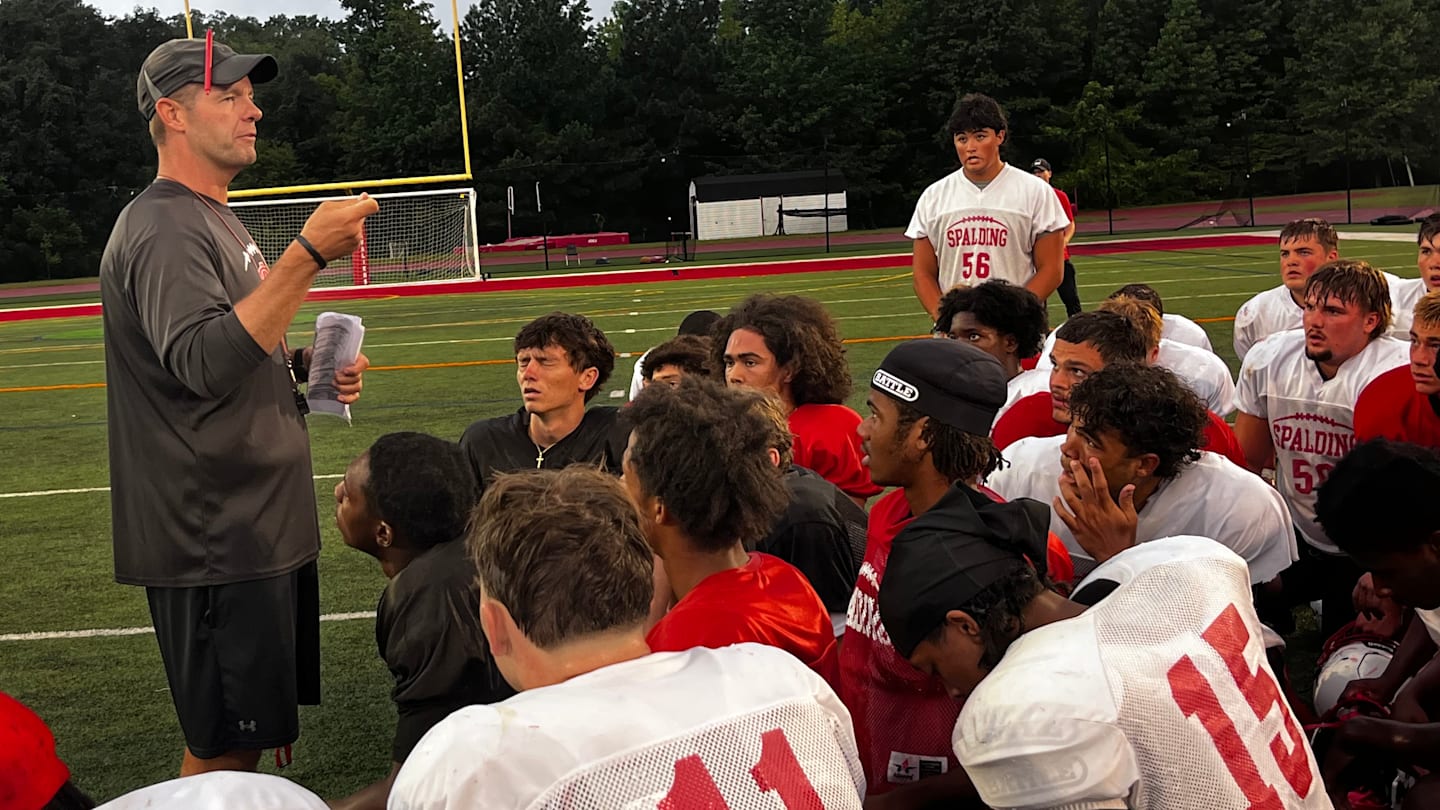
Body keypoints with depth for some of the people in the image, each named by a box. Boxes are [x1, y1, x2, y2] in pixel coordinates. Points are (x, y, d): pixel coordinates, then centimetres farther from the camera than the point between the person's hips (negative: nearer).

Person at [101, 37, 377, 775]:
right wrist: (309, 253, -33)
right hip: (216, 541, -10)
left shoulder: (214, 221, 17)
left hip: (264, 528, 10)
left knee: (254, 735, 17)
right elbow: (207, 363, -30)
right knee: (224, 748, -2)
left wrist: (310, 366, 7)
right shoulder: (164, 229, -15)